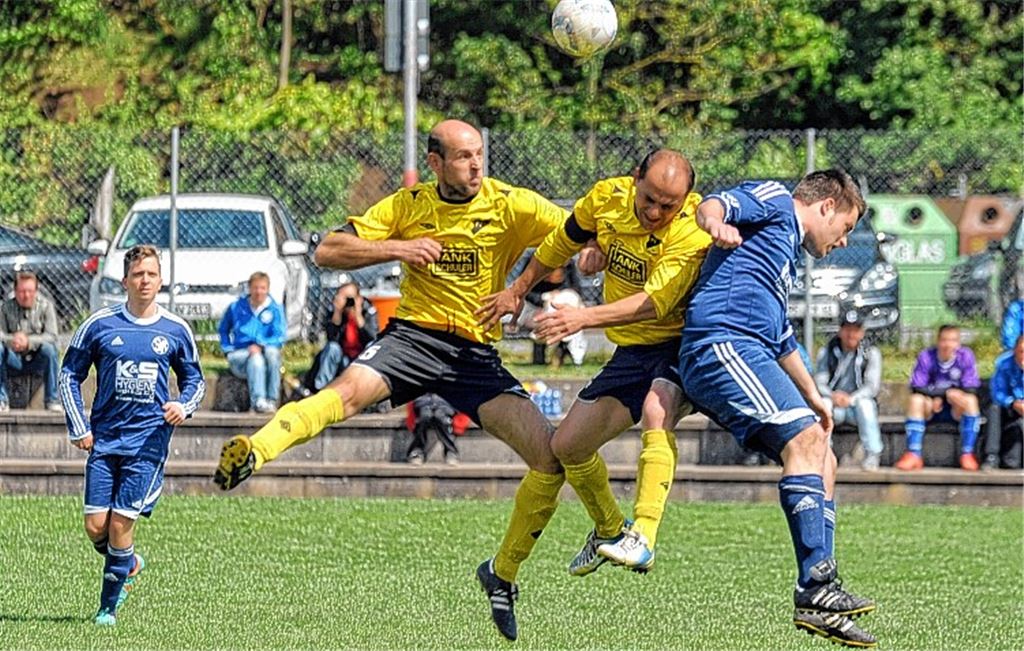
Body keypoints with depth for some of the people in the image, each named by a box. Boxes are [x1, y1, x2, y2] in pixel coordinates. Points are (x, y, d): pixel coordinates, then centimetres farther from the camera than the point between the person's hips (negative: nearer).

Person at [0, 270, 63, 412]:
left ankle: (52, 400, -23)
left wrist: (28, 341, -29)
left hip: (37, 362, -1)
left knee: (49, 348, -33)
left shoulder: (45, 306, -2)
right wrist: (12, 340, -30)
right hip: (14, 362, 1)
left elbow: (51, 336, -12)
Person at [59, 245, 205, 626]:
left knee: (120, 523, -9)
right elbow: (70, 375, 9)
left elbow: (195, 380, 17)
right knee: (96, 527, -4)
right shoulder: (100, 324, 1)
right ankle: (129, 565, 29)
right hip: (104, 439, 1)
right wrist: (78, 428, 1)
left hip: (148, 440, -1)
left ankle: (108, 606, 6)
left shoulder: (175, 330, 4)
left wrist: (183, 407, -5)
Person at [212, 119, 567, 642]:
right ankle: (251, 453, -52)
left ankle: (503, 573, 6)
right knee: (351, 390, -34)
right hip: (413, 336, -1)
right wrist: (396, 248, -11)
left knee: (550, 456, -12)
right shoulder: (408, 205, 3)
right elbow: (328, 252, 3)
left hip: (476, 353, 1)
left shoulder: (509, 205, -1)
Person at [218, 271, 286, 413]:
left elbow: (279, 338, -4)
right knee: (255, 358, -36)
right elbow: (223, 330, 26)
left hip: (263, 352, 0)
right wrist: (228, 348, 10)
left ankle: (272, 400, -38)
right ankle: (258, 401, -50)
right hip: (239, 356, 0)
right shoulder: (236, 308, 11)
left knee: (272, 352, -36)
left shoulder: (275, 309, 5)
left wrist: (260, 345, -20)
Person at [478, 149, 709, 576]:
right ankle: (609, 530, 34)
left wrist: (585, 317, -47)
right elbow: (565, 240, 13)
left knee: (656, 412, -37)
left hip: (678, 345, -7)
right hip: (632, 350, 7)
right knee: (567, 446, 7)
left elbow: (655, 301, -37)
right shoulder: (607, 197, -7)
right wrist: (519, 289, 24)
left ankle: (641, 540, -41)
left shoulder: (691, 234, -26)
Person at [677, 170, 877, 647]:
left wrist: (812, 397, 55)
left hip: (746, 357, 11)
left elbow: (781, 338, 46)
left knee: (823, 462, 9)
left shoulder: (786, 255, 35)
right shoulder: (775, 202, 7)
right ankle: (816, 587, -34)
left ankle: (820, 598, 3)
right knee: (805, 436, -24)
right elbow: (715, 204, -14)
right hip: (722, 344, -11)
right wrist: (715, 221, -37)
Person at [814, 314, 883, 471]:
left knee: (865, 403, -36)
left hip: (857, 403, -1)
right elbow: (819, 382, -4)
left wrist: (851, 398, -29)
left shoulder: (871, 353, -1)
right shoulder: (826, 353, 4)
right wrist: (833, 396, -27)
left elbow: (873, 386, -11)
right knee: (823, 403, -32)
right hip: (835, 406, 1)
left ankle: (872, 455, -34)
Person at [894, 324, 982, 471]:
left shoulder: (966, 356, -9)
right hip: (930, 410, 0)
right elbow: (917, 389, -12)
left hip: (955, 410, 0)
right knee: (915, 400, -29)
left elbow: (971, 389, -11)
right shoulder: (926, 356, -9)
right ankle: (913, 455, -32)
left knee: (971, 400, -30)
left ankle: (967, 454, -27)